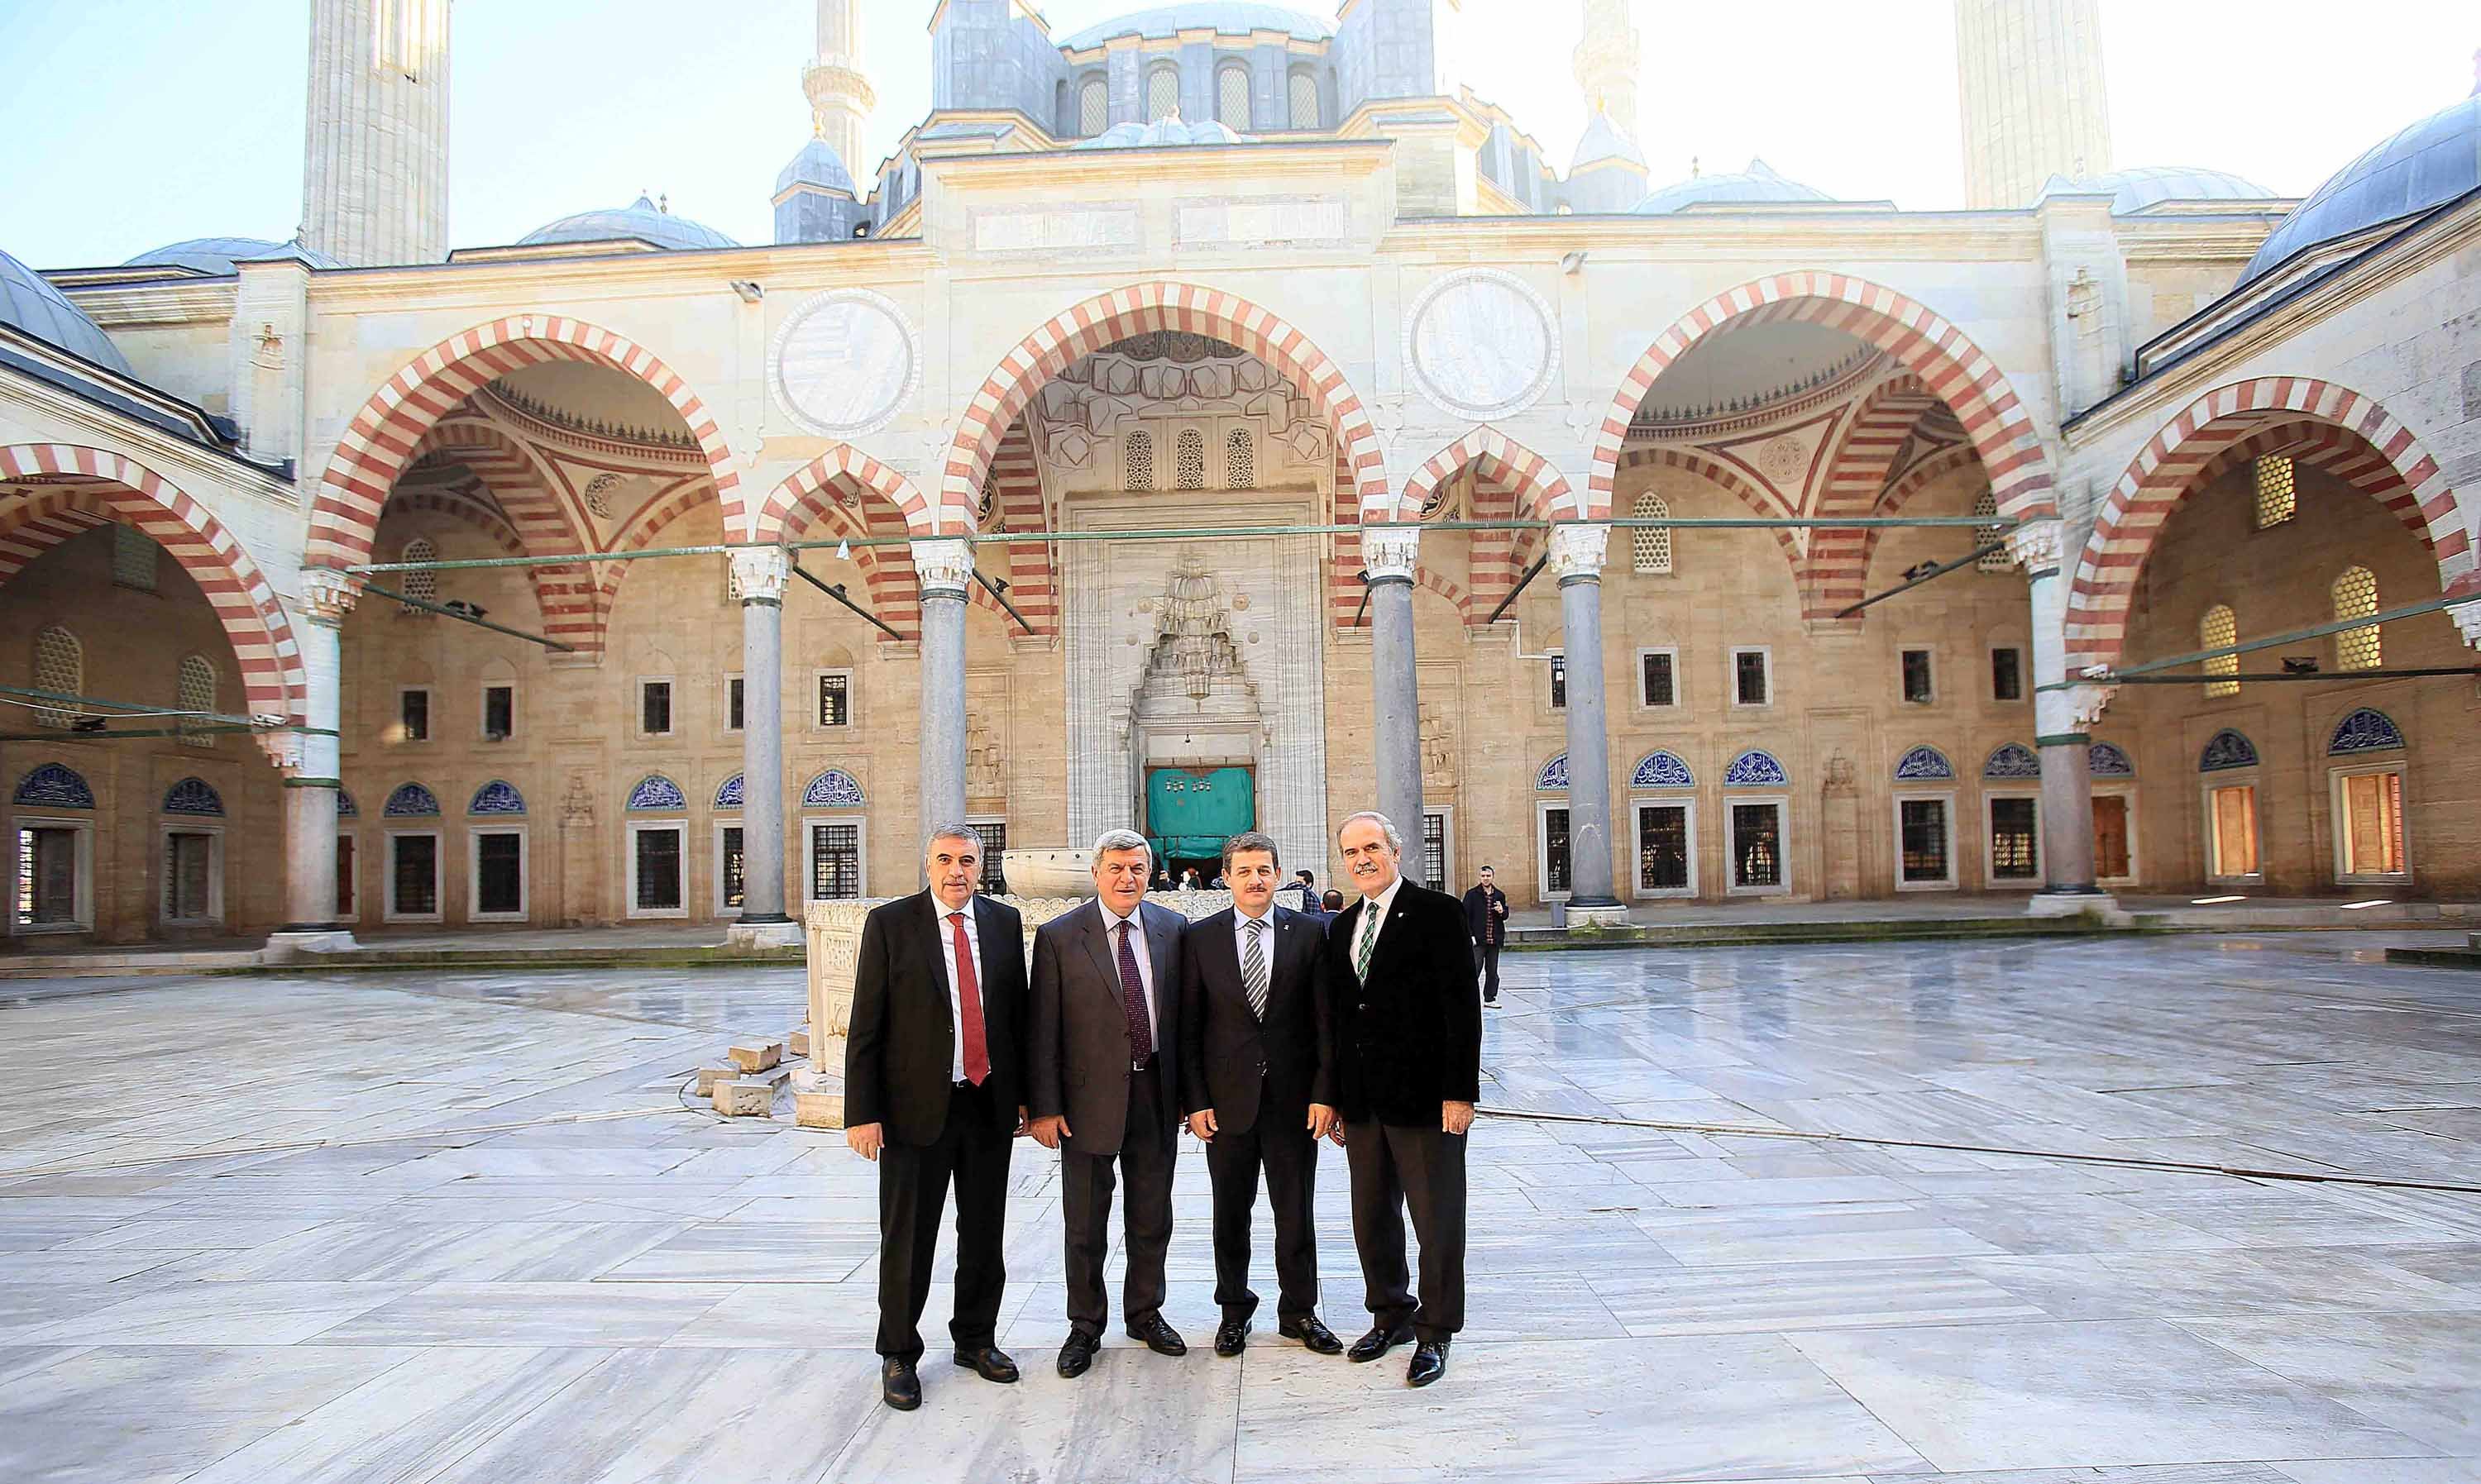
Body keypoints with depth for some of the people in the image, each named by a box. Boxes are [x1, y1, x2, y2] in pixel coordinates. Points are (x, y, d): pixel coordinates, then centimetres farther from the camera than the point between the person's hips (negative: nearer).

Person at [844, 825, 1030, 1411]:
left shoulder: (1005, 922, 5)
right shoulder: (890, 924, -5)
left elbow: (1018, 1013, 9)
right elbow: (865, 1026, -6)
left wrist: (1023, 1094, 9)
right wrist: (862, 1112, -11)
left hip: (990, 1103, 3)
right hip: (917, 1105, -3)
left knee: (984, 1233, 14)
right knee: (907, 1238, 6)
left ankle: (976, 1339, 32)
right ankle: (899, 1354, 24)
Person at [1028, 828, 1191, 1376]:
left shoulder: (1173, 929, 2)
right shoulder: (1059, 936, -6)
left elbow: (1188, 1012, 6)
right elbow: (1043, 1029, -6)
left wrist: (1191, 1091, 4)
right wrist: (1045, 1107, -9)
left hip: (1157, 1095, 2)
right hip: (1090, 1097, -2)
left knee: (1152, 1218, 16)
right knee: (1085, 1223, 10)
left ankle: (1146, 1312, 34)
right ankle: (1085, 1325, 27)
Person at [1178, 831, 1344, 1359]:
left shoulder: (1309, 933, 0)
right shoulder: (1200, 938, 1)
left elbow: (1324, 1020, 0)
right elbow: (1189, 1026, 1)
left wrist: (1324, 1093, -6)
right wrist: (1195, 1099, -4)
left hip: (1293, 1097, 0)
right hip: (1227, 1098, 0)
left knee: (1297, 1212, 9)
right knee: (1231, 1213, 12)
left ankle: (1299, 1312, 25)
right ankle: (1234, 1311, 28)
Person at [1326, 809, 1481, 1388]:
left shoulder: (1438, 913, -8)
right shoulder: (1342, 926, 12)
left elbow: (1462, 1008, -11)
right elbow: (1341, 1014, 15)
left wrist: (1459, 1092, -15)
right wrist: (1336, 1097, 12)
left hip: (1424, 1099, -6)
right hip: (1363, 1101, 6)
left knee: (1437, 1222, 4)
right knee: (1372, 1219, 15)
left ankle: (1434, 1334, 19)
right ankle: (1391, 1315, 33)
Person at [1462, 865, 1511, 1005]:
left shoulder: (1500, 895, 10)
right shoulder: (1472, 894, -1)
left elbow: (1506, 916, 17)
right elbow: (1466, 916, -4)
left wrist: (1501, 911, -7)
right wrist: (1470, 935, -11)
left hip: (1494, 940, 4)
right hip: (1478, 940, -4)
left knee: (1492, 971, 11)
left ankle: (1490, 998, 20)